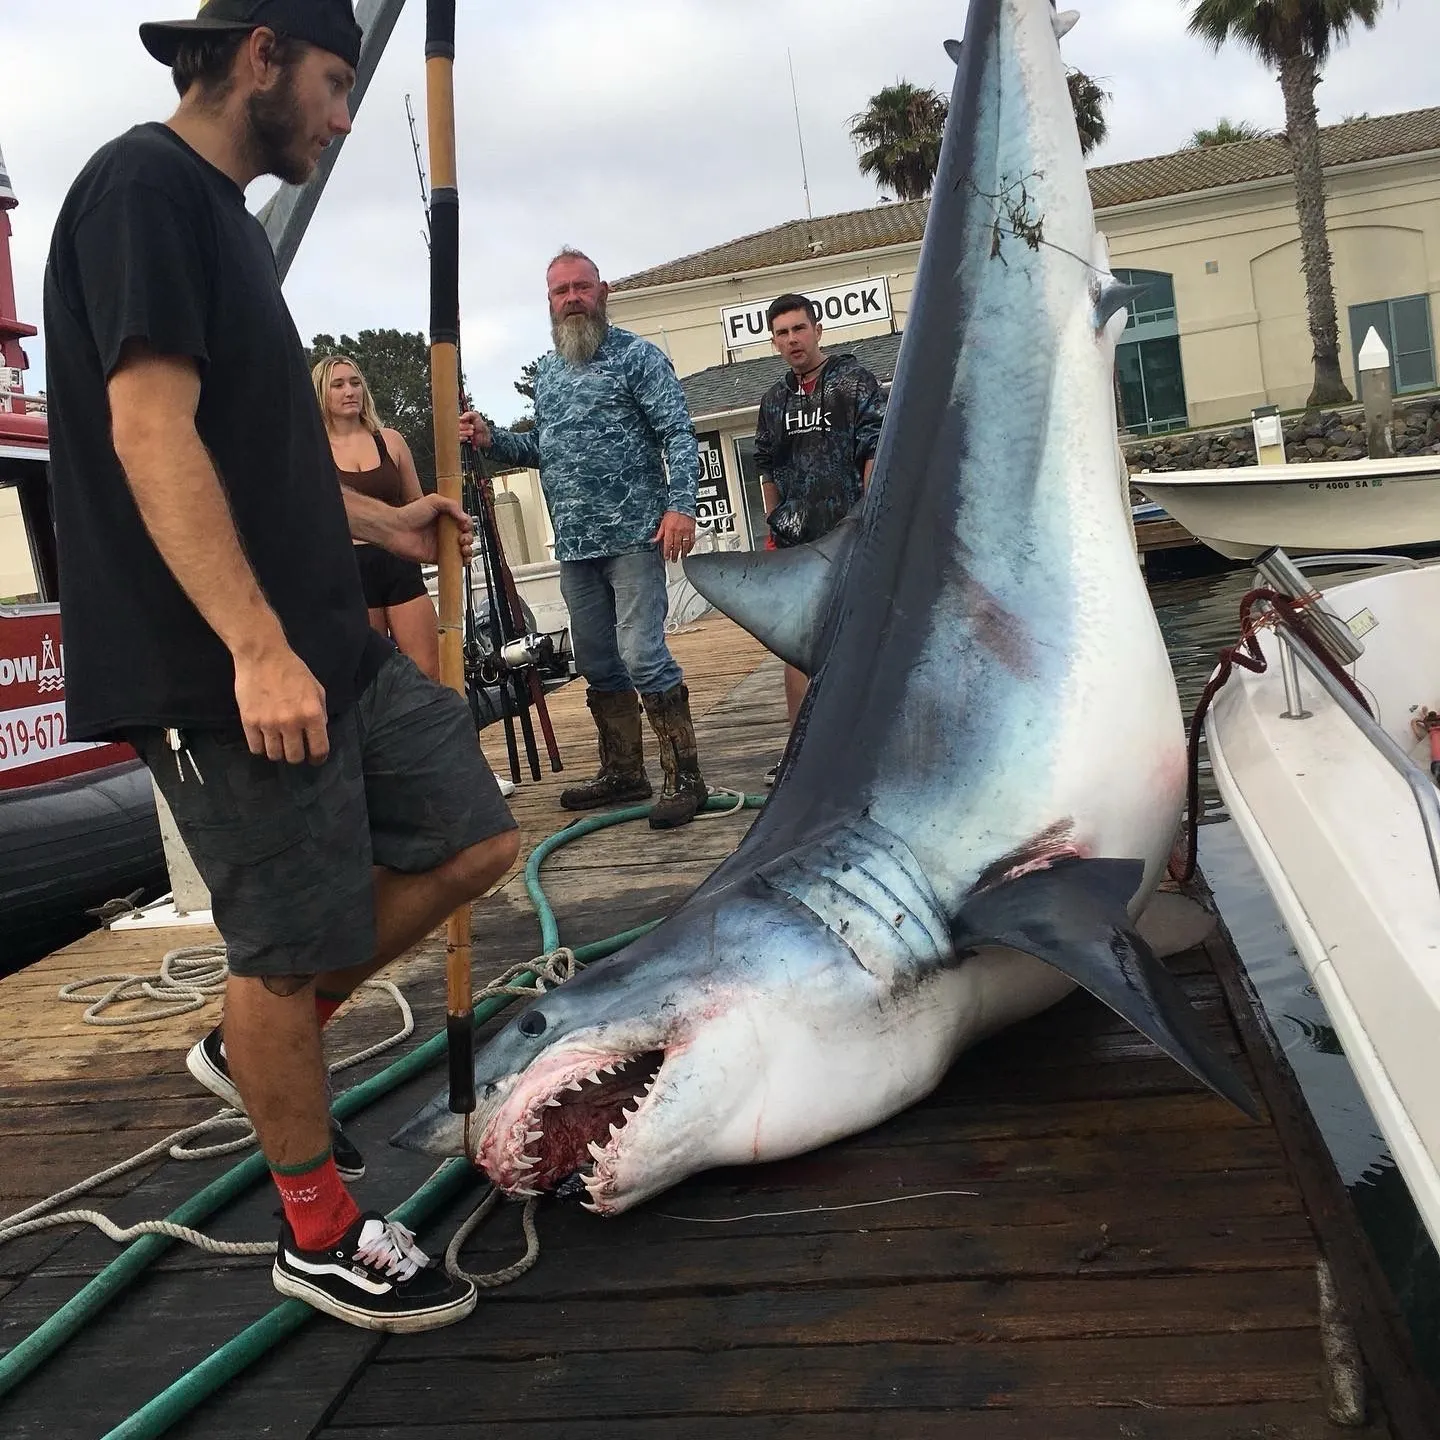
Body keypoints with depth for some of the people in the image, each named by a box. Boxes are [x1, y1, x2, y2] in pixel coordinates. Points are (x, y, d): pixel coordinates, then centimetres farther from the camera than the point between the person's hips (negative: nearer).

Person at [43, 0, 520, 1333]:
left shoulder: (220, 212, 20)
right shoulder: (145, 187, -10)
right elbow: (151, 432, -21)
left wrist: (380, 521, 26)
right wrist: (258, 647, -27)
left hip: (331, 644, 10)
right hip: (227, 674, -10)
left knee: (475, 840, 9)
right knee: (289, 950, 1)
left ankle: (254, 1048, 25)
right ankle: (319, 1235, 21)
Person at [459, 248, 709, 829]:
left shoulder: (636, 356, -1)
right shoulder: (546, 372, 18)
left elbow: (678, 433, -9)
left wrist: (680, 503, -22)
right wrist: (493, 439, 7)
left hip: (631, 536, -7)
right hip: (573, 543, 7)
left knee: (642, 655, -14)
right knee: (598, 666, 11)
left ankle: (684, 779, -6)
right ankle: (623, 773, 23)